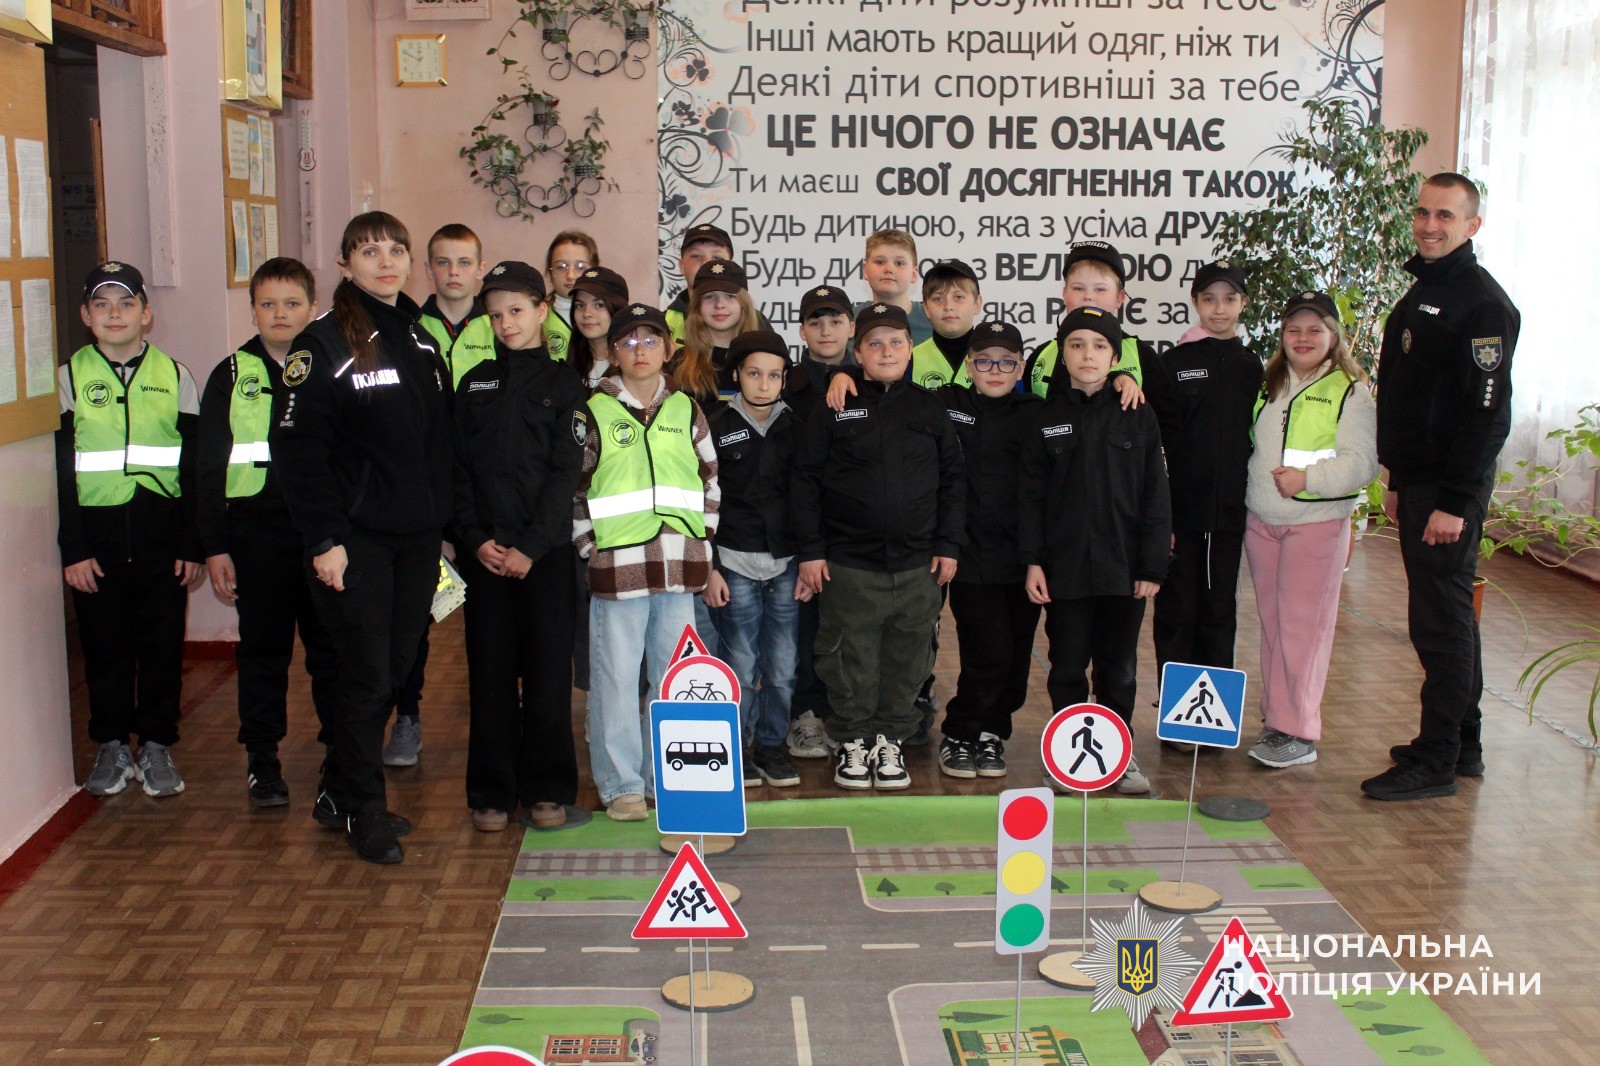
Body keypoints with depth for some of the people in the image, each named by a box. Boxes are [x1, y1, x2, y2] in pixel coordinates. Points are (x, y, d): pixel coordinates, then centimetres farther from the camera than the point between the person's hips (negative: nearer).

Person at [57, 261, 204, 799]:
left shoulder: (175, 376, 7)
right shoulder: (68, 378, 5)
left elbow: (195, 468, 6)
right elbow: (60, 471, 2)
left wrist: (192, 546, 0)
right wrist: (73, 550, -5)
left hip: (161, 533, 0)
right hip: (97, 534, 0)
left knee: (163, 643, 4)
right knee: (104, 644, 7)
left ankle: (156, 746, 17)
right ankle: (111, 746, 21)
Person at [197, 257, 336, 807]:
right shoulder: (232, 376, 6)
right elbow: (208, 467, 6)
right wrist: (214, 546, 0)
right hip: (257, 530, 0)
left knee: (332, 646, 6)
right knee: (263, 648, 8)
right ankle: (261, 758, 18)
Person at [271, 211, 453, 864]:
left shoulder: (420, 339, 12)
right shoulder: (324, 342, -7)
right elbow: (297, 446, -12)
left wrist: (443, 519, 10)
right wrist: (323, 538, -16)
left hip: (417, 534, 6)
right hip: (355, 535, -6)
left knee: (397, 666, 11)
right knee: (366, 673, -1)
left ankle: (340, 791, 27)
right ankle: (364, 811, 14)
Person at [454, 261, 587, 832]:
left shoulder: (563, 383, 5)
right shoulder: (475, 383, 13)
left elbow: (566, 471, -4)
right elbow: (457, 468, 7)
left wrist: (530, 546, -12)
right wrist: (475, 538, -6)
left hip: (546, 550, -2)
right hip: (484, 551, 2)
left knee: (548, 671, 1)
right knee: (490, 672, 4)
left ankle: (547, 789, 13)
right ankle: (492, 792, 14)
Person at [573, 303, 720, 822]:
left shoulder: (686, 409, 11)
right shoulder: (594, 411, 1)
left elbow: (711, 479, 16)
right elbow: (571, 484, 2)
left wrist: (703, 538, 9)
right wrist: (587, 544, -4)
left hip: (678, 564, 3)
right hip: (616, 564, -3)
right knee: (616, 677, 1)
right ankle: (622, 785, 13)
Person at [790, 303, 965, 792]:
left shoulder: (929, 408, 9)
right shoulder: (835, 409, 3)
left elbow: (953, 480, 11)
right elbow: (805, 480, 2)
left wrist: (949, 545, 4)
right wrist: (810, 550, -3)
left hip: (918, 564, 2)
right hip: (848, 564, -2)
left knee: (907, 659, 7)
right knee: (851, 659, 4)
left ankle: (890, 740, 21)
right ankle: (853, 742, 19)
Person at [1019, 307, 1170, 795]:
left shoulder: (1137, 417, 2)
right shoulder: (1047, 419, 3)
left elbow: (1155, 496, 1)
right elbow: (1030, 496, 3)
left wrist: (1153, 565, -4)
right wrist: (1032, 561, -4)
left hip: (1123, 567, 0)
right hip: (1065, 567, 0)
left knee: (1119, 667, 10)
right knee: (1067, 666, 7)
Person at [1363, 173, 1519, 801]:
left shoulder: (1482, 302, -14)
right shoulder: (1422, 290, 16)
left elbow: (1488, 413, -19)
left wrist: (1454, 501, -22)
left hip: (1449, 488, -10)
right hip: (1416, 482, 10)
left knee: (1440, 621, -5)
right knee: (1448, 616, 15)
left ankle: (1435, 763, 1)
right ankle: (1462, 746, 25)